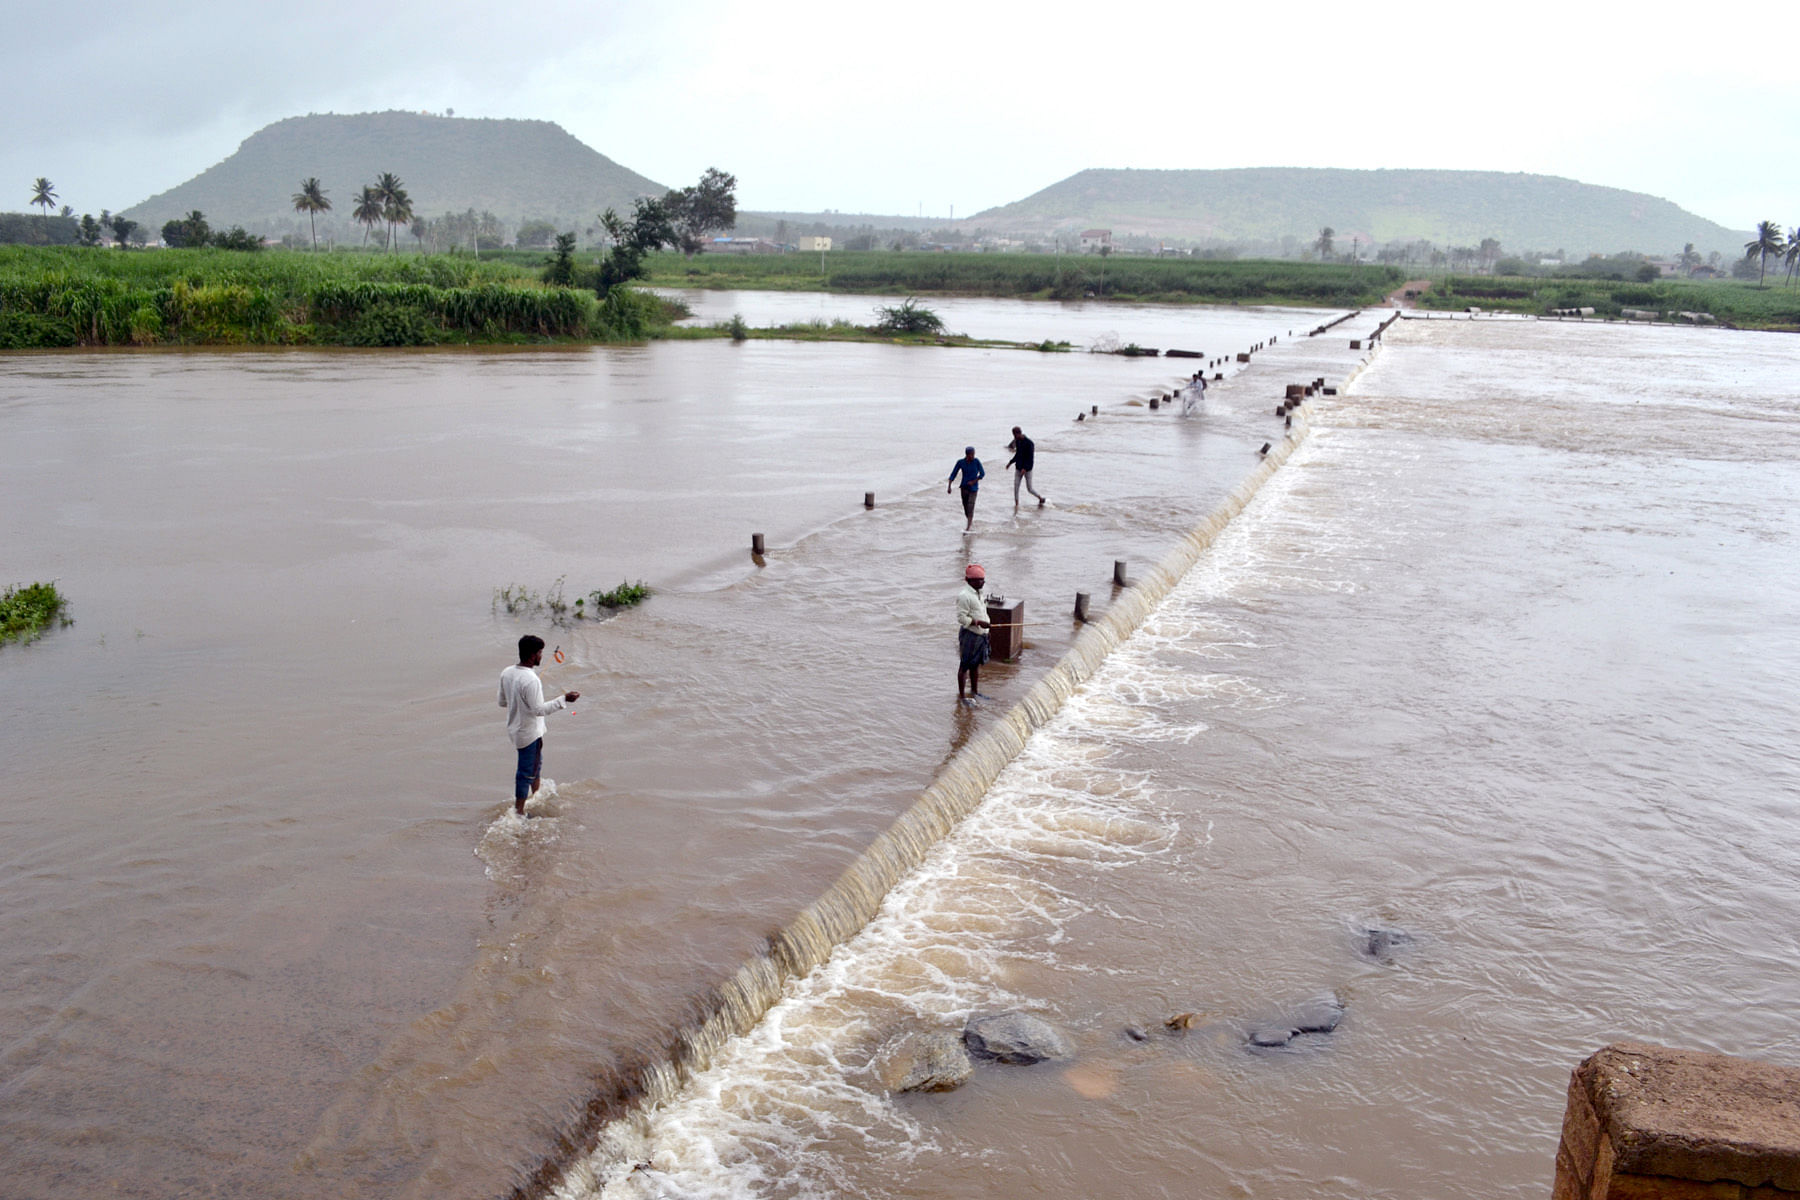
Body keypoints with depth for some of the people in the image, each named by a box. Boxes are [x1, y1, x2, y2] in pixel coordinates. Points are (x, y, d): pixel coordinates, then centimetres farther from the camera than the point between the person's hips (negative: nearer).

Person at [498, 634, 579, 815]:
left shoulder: (507, 673, -2)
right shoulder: (531, 680, -28)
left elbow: (502, 702, 9)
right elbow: (539, 710, -26)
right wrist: (563, 699, -21)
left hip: (514, 729, 9)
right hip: (529, 733, -9)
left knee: (537, 763, 28)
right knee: (526, 772, 5)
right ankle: (519, 811, 15)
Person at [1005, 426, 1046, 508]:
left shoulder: (1029, 443, -20)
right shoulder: (1017, 441, 2)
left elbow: (1031, 458, -21)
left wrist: (1025, 468, -31)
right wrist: (1011, 462, 14)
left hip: (1027, 469, -6)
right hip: (1018, 468, 6)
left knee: (1029, 489, 4)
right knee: (1015, 487, -4)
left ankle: (1041, 499, 29)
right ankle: (1016, 505, 3)